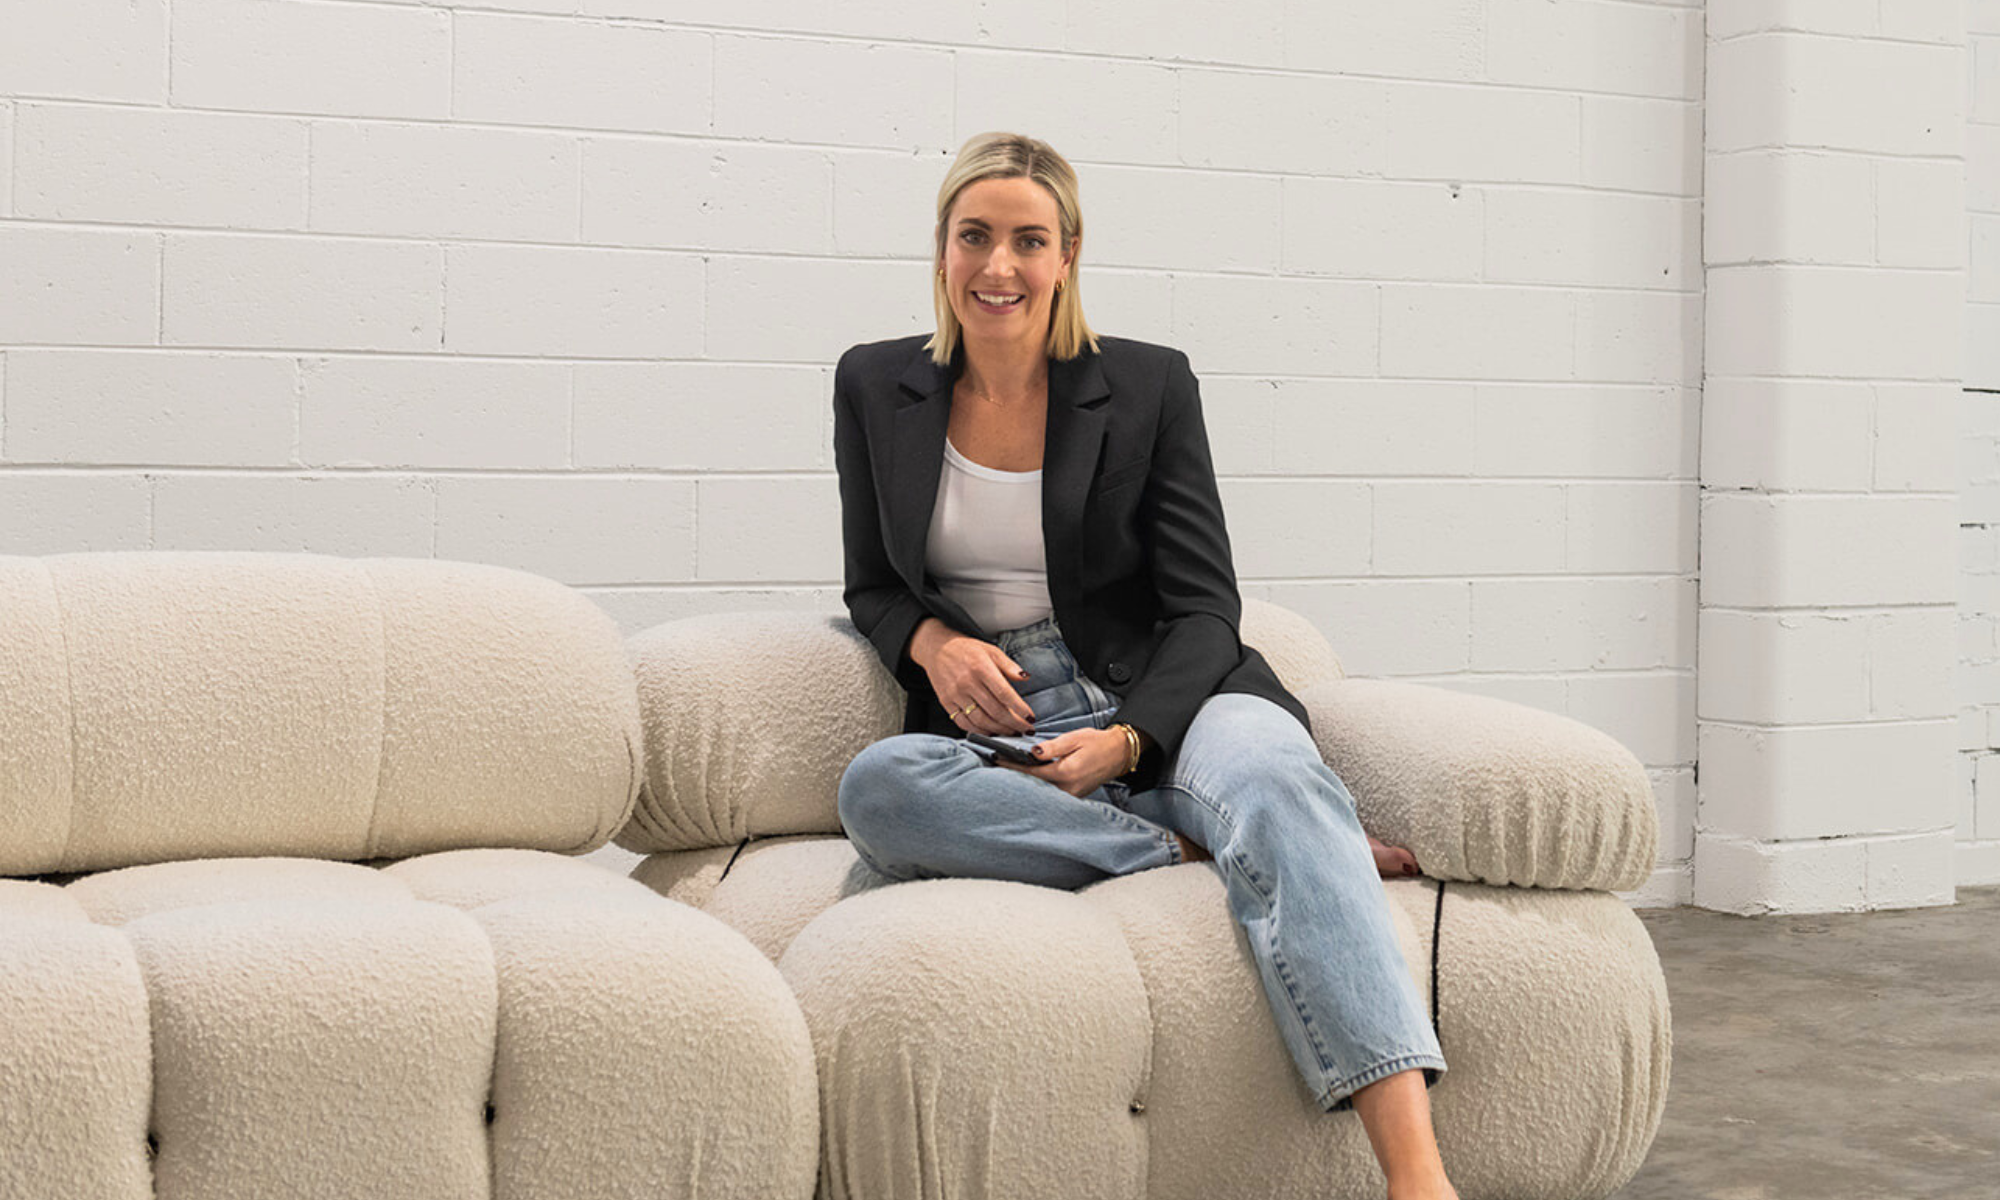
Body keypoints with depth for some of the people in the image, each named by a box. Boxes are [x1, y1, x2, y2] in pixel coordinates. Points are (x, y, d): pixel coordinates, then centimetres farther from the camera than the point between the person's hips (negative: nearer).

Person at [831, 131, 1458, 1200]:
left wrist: (1126, 742, -16)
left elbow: (1202, 605, 3)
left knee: (1271, 771, -37)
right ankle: (1199, 854, -26)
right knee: (877, 785, -34)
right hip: (993, 733, 2)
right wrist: (934, 642, -7)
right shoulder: (875, 388, 10)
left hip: (1161, 705, -1)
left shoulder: (1148, 386, 4)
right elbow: (873, 588, 18)